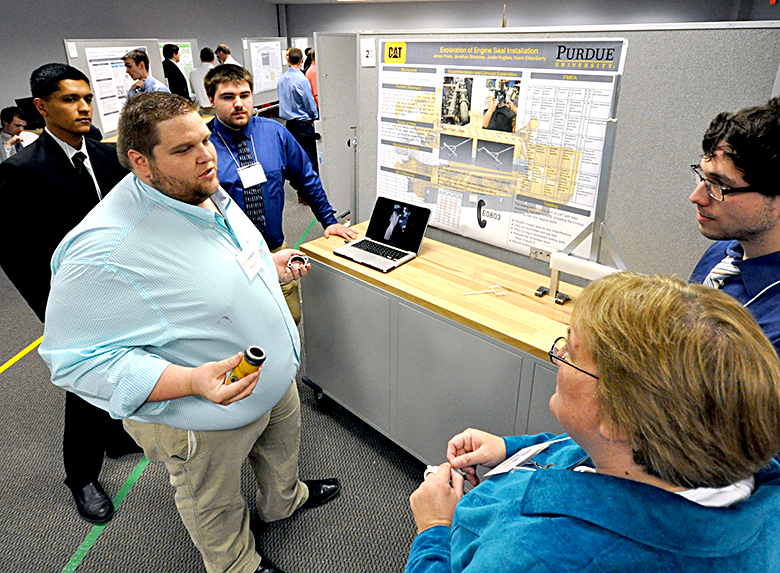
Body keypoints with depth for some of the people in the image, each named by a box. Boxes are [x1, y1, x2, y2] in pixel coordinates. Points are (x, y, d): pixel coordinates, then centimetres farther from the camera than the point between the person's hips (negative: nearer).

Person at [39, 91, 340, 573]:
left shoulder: (208, 194, -5)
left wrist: (269, 265, 2)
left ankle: (284, 499, 65)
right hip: (205, 423, -8)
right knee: (217, 508, 21)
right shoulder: (104, 251, -35)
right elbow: (79, 358, -30)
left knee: (282, 446, 33)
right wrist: (192, 381, -39)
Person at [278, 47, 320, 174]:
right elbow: (310, 103, -10)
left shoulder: (282, 79, 6)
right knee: (311, 159, -3)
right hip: (303, 124, -7)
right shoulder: (302, 79, -16)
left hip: (289, 123, 8)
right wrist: (314, 117, 8)